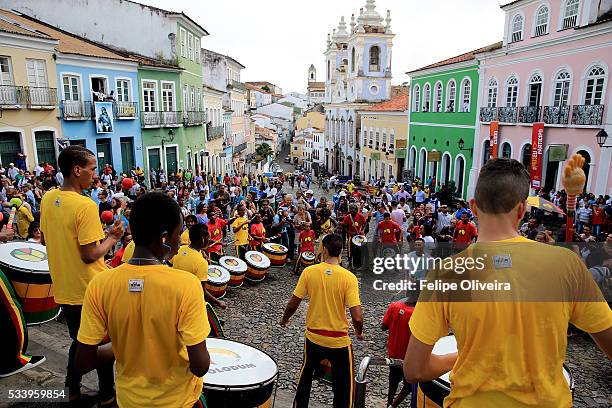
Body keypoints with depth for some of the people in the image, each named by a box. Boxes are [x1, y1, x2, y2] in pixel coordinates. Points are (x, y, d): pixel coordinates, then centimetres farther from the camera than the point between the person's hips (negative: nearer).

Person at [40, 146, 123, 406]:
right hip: (90, 290, -7)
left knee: (78, 342, 23)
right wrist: (112, 238, -9)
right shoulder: (85, 205, -24)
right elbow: (90, 255, -24)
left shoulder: (48, 198, 0)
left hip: (64, 289, 7)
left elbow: (45, 240, 11)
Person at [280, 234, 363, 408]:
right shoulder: (349, 277, -17)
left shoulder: (309, 272, -12)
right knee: (343, 388, 17)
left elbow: (293, 304, -5)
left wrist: (284, 319, 15)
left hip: (313, 337, 2)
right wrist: (359, 332, 2)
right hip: (339, 341, -2)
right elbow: (357, 317, -19)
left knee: (305, 377, 28)